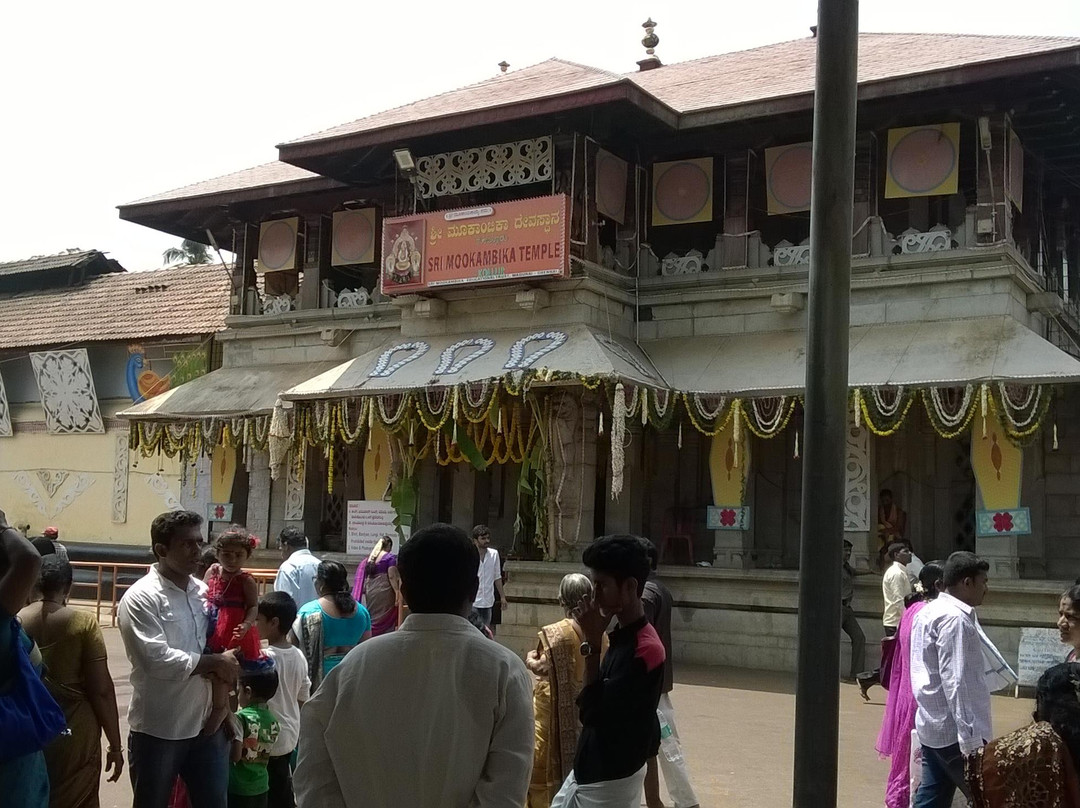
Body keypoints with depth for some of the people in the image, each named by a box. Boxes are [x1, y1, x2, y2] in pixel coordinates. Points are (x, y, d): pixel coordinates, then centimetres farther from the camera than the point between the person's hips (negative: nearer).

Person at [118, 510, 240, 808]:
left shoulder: (204, 592, 7)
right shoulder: (141, 598, -13)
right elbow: (157, 660, -23)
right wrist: (216, 662, -15)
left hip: (207, 726, 5)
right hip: (158, 732, -5)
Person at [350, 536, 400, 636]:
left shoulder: (368, 559, 14)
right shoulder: (390, 557, -4)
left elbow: (363, 578, 14)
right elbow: (392, 576, -12)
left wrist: (365, 590, 21)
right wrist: (397, 591, -13)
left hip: (370, 593, 6)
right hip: (384, 592, -6)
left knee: (372, 617, 11)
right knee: (385, 617, -3)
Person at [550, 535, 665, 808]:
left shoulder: (645, 649, -23)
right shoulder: (623, 636, 6)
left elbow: (595, 713, -25)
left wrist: (592, 643, -24)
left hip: (611, 781, -9)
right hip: (588, 771, 9)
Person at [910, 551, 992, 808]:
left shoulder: (928, 612, 14)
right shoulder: (955, 619, -16)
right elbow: (955, 682, -23)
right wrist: (971, 742, -25)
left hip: (931, 727, 10)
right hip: (954, 731, -10)